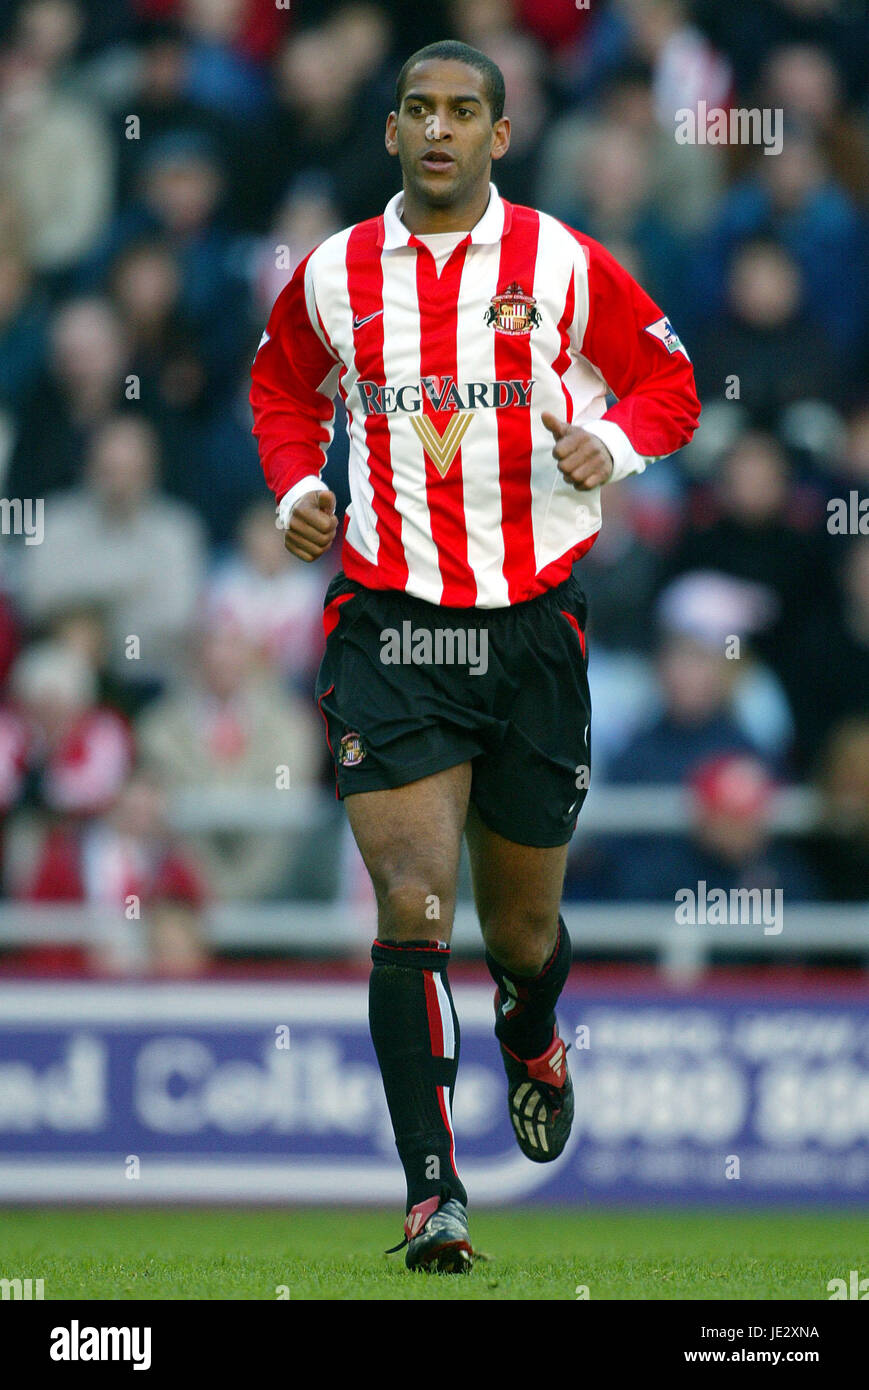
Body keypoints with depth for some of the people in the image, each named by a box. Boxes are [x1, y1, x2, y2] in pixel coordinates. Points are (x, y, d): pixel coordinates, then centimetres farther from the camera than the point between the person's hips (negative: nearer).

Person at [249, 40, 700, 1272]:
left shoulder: (564, 267, -1)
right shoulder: (334, 275, 4)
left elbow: (668, 383, 8)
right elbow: (283, 384, 23)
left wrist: (611, 442, -13)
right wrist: (297, 488, 4)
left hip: (532, 621, 0)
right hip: (388, 622, 0)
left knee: (522, 925, 13)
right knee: (414, 905, -16)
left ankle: (532, 1039, 50)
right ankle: (432, 1191, -16)